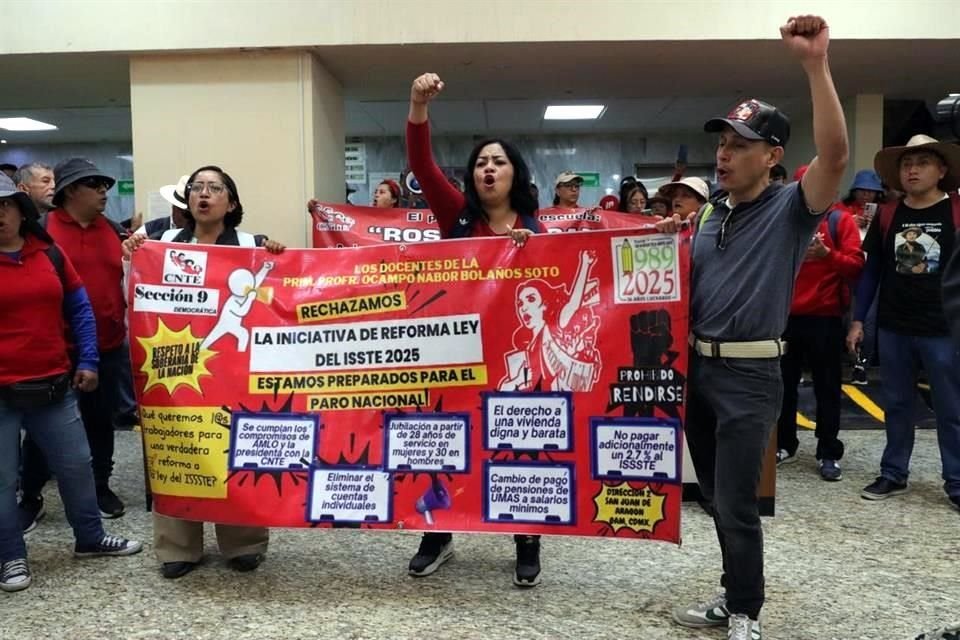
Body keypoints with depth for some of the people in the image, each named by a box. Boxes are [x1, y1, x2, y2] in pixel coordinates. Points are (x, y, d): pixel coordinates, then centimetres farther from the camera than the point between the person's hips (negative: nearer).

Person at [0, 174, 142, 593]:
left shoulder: (49, 253, 6)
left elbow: (79, 308, 11)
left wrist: (87, 360, 5)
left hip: (54, 385, 3)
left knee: (76, 464, 13)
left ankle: (90, 539, 31)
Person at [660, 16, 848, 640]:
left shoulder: (791, 208, -7)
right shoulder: (712, 217, 13)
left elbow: (835, 154, -26)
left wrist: (816, 65, -31)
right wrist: (669, 243, 2)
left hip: (749, 375, -7)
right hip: (698, 368, 7)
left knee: (737, 501, -1)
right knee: (718, 496, 16)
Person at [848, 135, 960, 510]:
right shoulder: (887, 216, 3)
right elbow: (872, 270, 8)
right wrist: (857, 320, 4)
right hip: (893, 328, 3)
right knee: (896, 405, 13)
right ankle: (893, 475, 25)